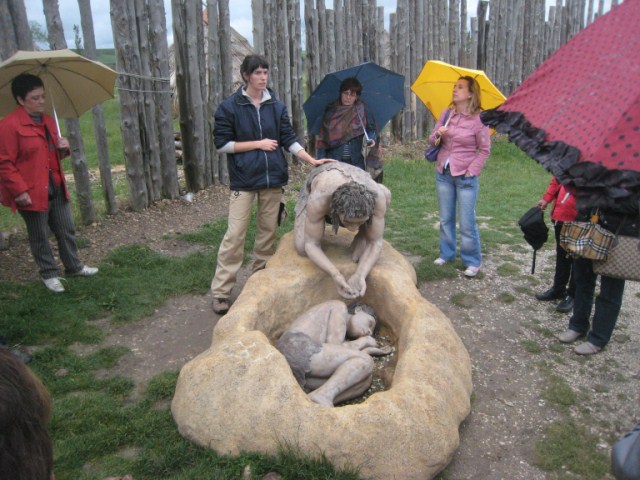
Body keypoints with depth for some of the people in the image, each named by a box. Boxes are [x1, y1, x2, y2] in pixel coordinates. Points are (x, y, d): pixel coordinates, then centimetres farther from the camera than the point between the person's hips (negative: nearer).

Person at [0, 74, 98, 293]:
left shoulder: (47, 120, 10)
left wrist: (63, 148, 1)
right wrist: (19, 191, -19)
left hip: (56, 187, 7)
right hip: (32, 192, -7)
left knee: (67, 230, 15)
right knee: (39, 236, 8)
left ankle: (74, 265, 32)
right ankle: (49, 273, 23)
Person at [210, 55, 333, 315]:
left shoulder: (276, 106, 8)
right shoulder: (229, 107, -2)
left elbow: (289, 139, 9)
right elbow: (222, 143, -4)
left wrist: (312, 160, -4)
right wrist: (258, 143, -9)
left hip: (273, 178, 4)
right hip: (243, 179, -4)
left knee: (268, 232, 10)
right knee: (235, 234, -6)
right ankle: (220, 292, 2)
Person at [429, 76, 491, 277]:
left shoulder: (478, 119, -7)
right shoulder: (446, 114, 6)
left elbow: (485, 150, -3)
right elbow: (431, 140, 8)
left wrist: (472, 170, -11)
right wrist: (438, 134, -14)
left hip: (466, 177, -5)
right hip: (443, 174, 5)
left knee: (467, 222, -2)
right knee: (445, 219, 15)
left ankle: (473, 261, 12)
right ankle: (447, 254, 30)